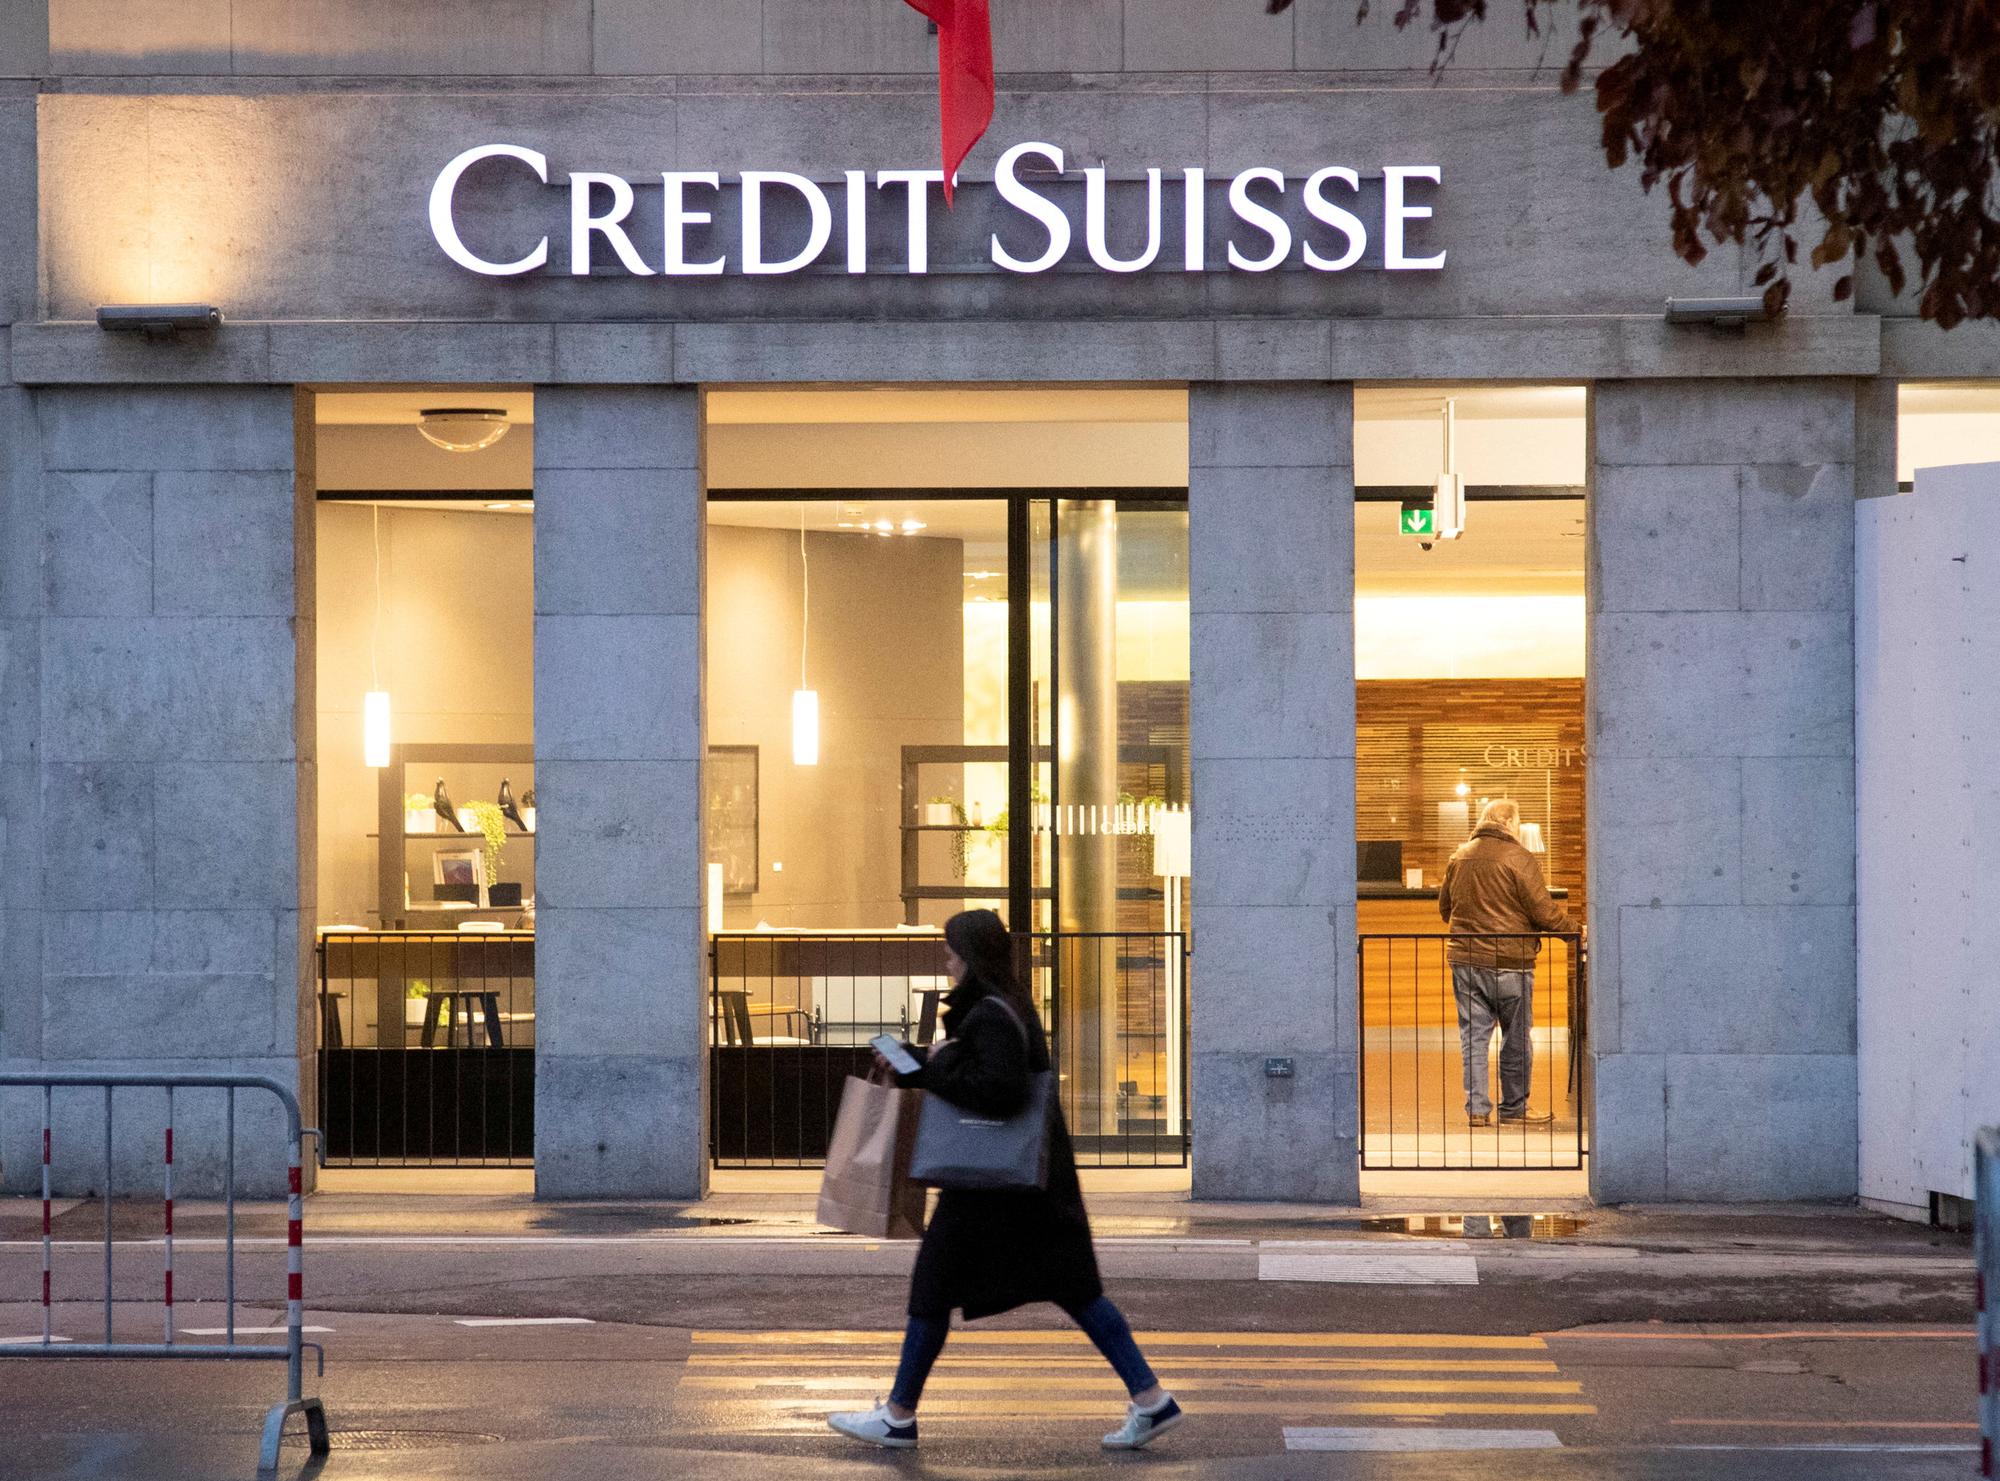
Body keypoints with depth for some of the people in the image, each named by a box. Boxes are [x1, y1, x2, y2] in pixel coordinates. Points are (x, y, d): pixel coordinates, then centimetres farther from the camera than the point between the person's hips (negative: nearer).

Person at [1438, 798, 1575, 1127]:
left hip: (1465, 960, 5)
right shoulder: (1518, 858, -10)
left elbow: (1444, 907, 20)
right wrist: (1575, 930, 4)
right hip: (1508, 961, -5)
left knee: (1473, 1036, 7)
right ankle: (1514, 1108, 13)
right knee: (1517, 1037, 7)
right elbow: (1544, 912, -11)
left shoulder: (1459, 857, 9)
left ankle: (1477, 1108, 4)